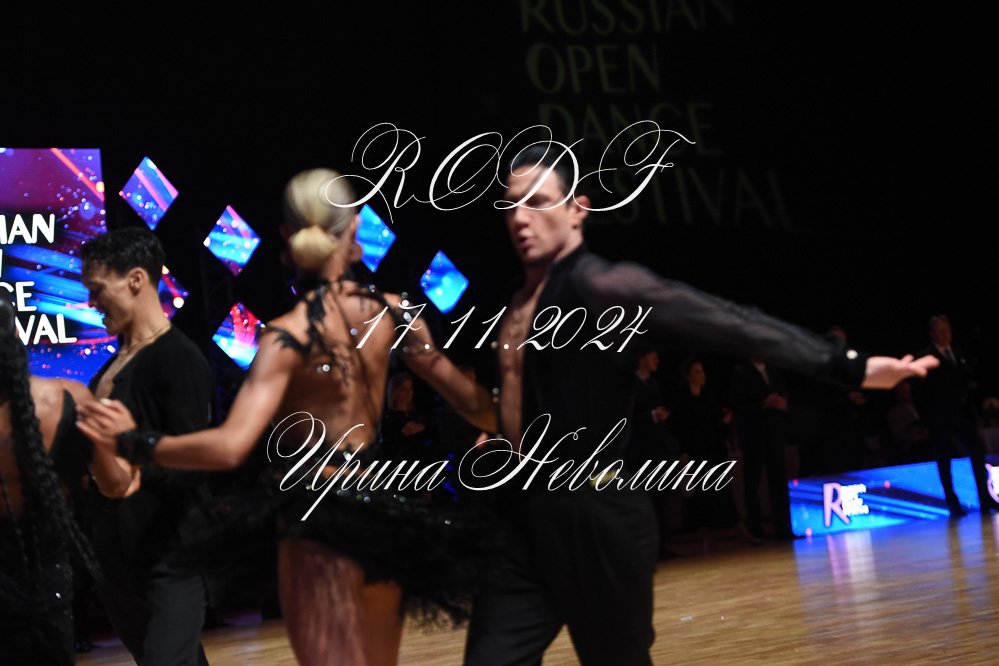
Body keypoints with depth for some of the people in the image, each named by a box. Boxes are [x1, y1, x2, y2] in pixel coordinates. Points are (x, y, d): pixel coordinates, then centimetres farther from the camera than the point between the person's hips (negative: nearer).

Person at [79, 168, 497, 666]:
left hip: (319, 522, -6)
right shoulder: (390, 310, -1)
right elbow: (471, 402, 10)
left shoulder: (288, 335, -15)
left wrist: (133, 440, -16)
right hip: (381, 509, 6)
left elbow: (230, 447, -25)